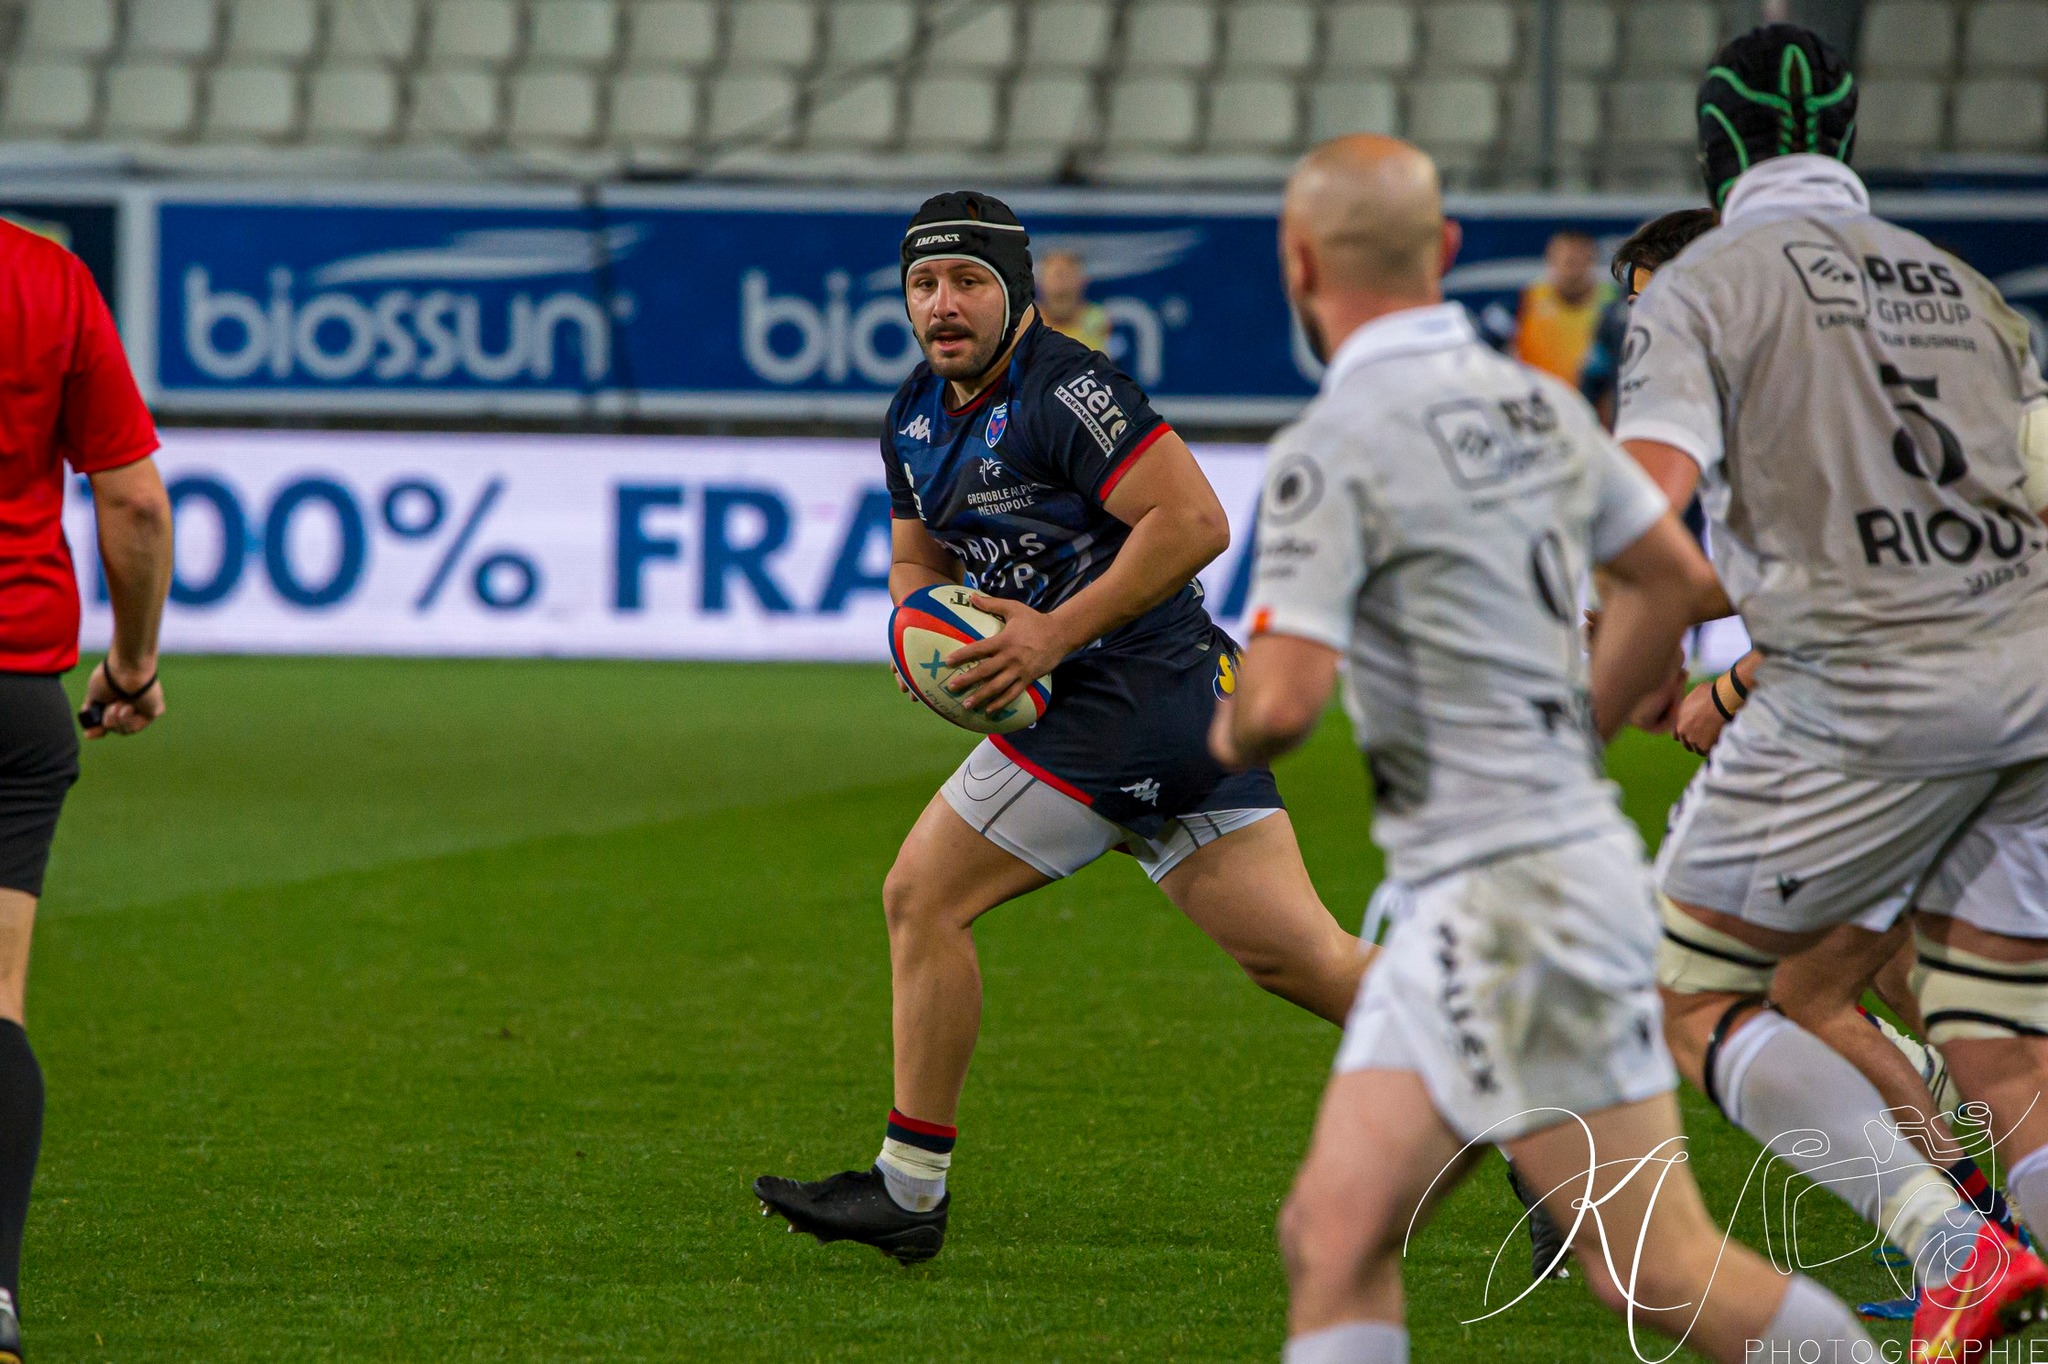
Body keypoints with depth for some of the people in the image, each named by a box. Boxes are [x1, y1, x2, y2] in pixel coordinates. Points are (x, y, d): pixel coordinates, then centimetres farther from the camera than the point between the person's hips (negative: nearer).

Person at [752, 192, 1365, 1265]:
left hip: (1121, 694, -10)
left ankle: (908, 1190, 4)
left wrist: (1058, 632, -21)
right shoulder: (916, 417, 14)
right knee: (1300, 956, 7)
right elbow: (920, 557, 26)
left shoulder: (1064, 391, -15)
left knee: (922, 896, -4)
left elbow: (1195, 520, -20)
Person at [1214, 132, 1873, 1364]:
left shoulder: (1333, 452, -16)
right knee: (1333, 1241, 5)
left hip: (1509, 896, -9)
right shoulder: (1536, 405, 10)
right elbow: (1678, 579, 20)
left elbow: (1284, 701, -21)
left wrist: (1229, 737, 2)